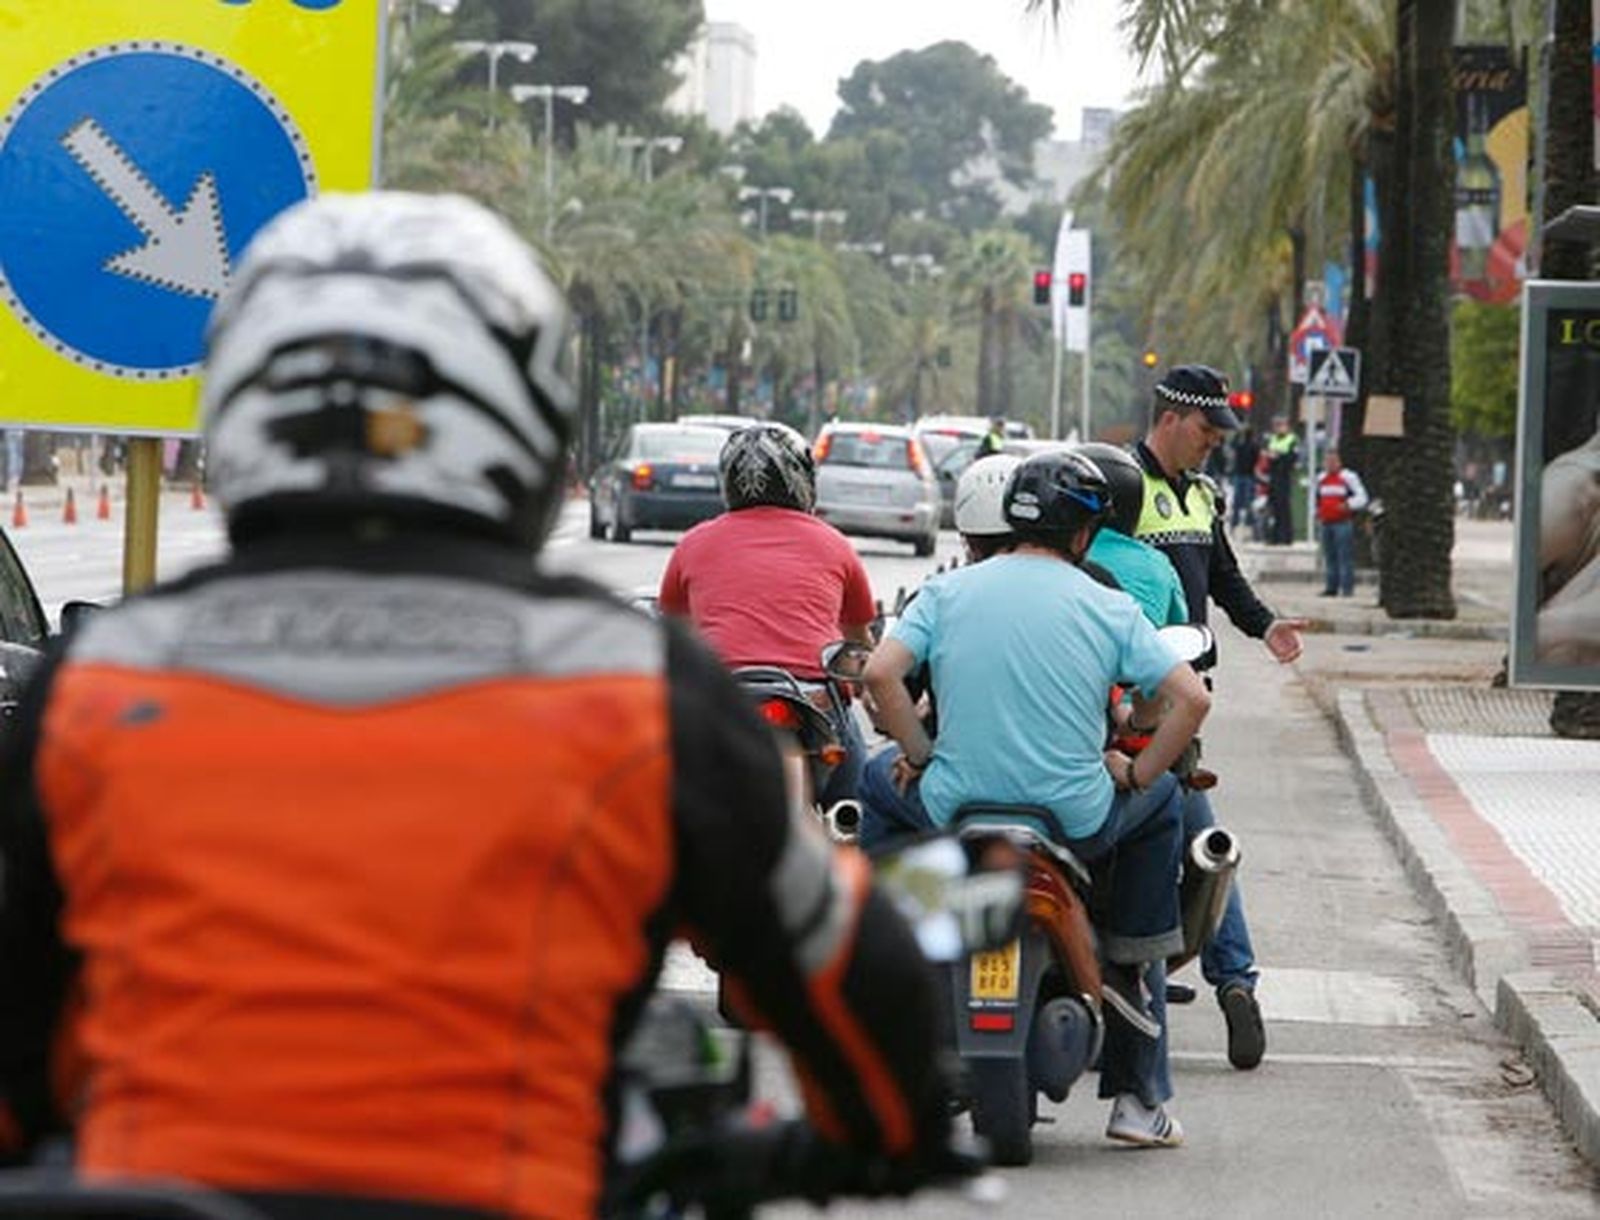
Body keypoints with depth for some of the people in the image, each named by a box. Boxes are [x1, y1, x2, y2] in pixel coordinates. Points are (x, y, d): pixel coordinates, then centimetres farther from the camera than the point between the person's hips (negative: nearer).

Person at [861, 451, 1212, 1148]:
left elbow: (880, 674, -10)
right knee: (1160, 803, 31)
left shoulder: (948, 592, 3)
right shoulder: (1109, 609, 1)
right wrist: (1134, 774, 6)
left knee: (881, 779, 34)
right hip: (1077, 822, -1)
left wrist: (921, 754, 3)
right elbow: (1192, 699, -6)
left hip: (954, 810, 1)